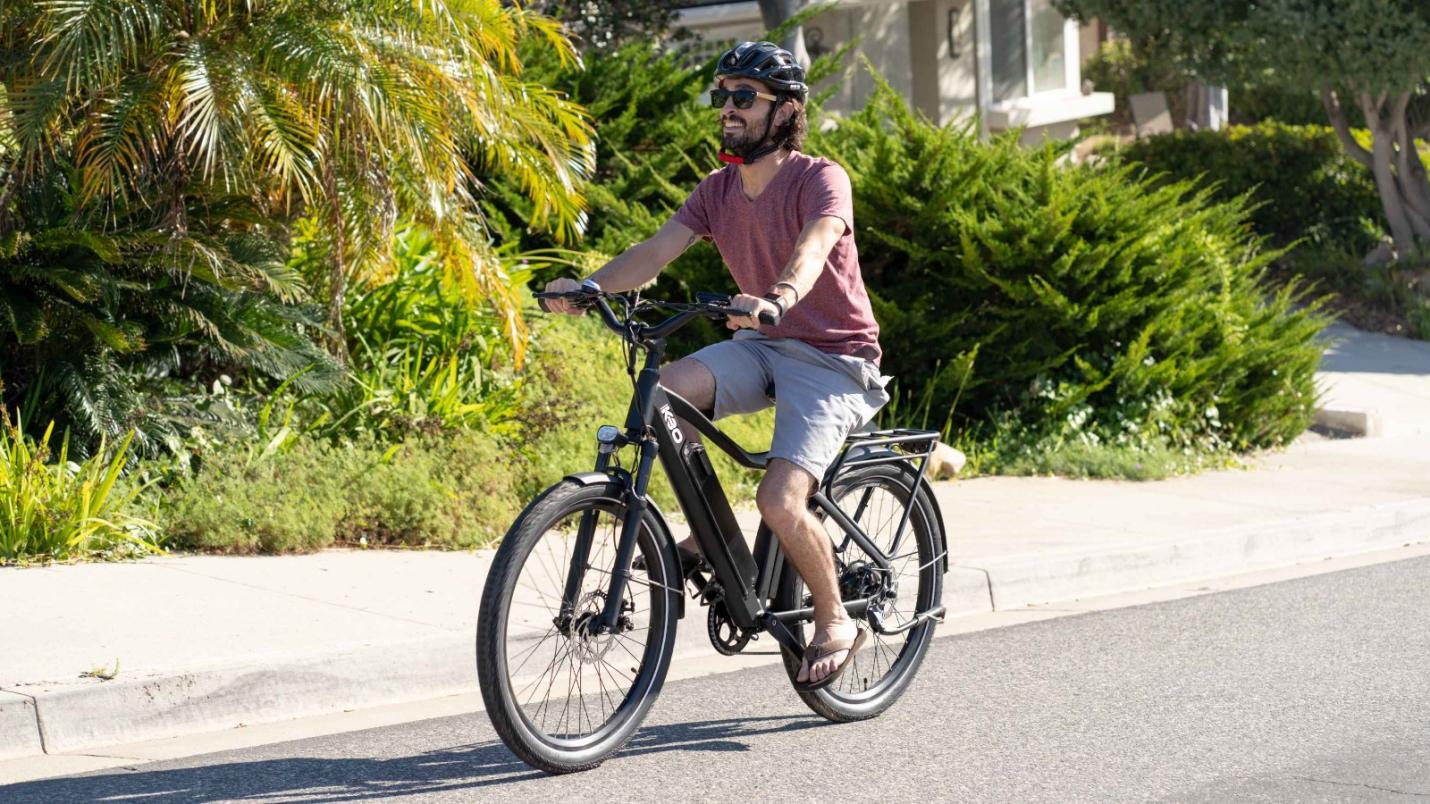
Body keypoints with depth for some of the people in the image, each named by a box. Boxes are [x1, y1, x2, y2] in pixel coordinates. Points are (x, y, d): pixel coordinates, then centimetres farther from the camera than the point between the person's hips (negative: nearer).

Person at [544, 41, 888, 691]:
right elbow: (657, 251, -8)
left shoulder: (820, 179, -15)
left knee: (780, 500, -23)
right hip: (762, 346, 6)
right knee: (667, 391, -25)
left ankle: (835, 623, 3)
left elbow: (813, 246, -35)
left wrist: (777, 297, -57)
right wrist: (587, 286, -27)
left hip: (831, 358, -6)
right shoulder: (718, 191, 4)